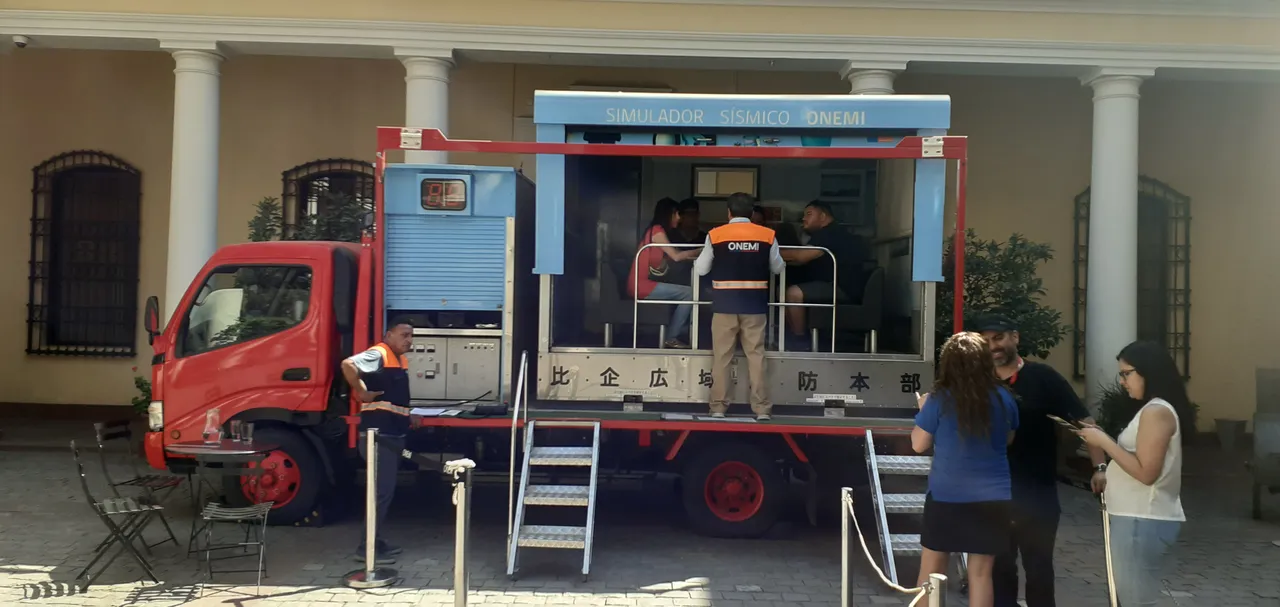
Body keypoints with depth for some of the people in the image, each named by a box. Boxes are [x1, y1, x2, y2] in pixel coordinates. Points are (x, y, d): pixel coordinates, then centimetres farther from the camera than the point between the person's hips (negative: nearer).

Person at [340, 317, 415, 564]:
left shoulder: (400, 359, 15)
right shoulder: (378, 354, -15)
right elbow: (348, 364, -32)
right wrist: (362, 393, -23)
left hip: (393, 435, 10)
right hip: (379, 435, -10)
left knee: (385, 490, 15)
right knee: (381, 491, -8)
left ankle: (377, 542, 24)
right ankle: (367, 547, -2)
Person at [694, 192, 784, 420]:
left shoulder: (715, 235, -4)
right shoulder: (767, 235, -1)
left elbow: (701, 269, 4)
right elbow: (777, 268, 10)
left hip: (725, 304, -1)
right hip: (754, 304, 1)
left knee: (722, 356, 8)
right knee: (756, 355, 6)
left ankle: (718, 407, 10)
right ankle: (761, 408, 6)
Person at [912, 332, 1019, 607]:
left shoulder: (939, 399, -11)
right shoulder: (1004, 398, -2)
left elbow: (919, 445, -2)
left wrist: (924, 411, 12)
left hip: (946, 497, -2)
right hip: (992, 498, 2)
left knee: (931, 568, 11)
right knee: (981, 572, 7)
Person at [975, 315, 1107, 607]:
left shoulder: (1042, 377, -6)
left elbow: (1083, 421, -10)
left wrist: (1099, 466, -19)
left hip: (1038, 493, -3)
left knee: (1039, 567, 8)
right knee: (999, 566, 13)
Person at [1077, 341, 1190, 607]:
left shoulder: (1157, 411, -14)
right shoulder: (1153, 409, 18)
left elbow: (1146, 472, -20)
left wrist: (1104, 442, -16)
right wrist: (1101, 439, 7)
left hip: (1143, 521, -10)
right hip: (1141, 518, 10)